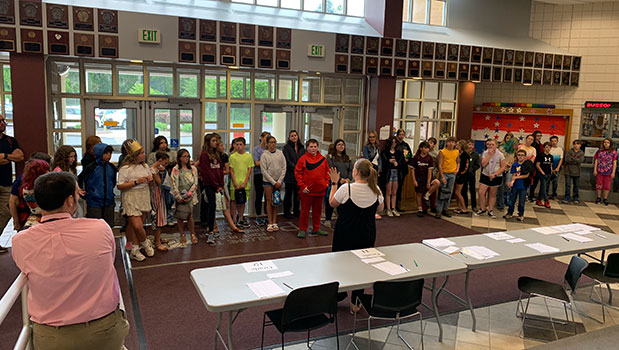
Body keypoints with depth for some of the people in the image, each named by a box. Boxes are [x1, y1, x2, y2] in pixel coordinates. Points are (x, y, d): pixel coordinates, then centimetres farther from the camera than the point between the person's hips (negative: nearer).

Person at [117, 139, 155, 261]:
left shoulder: (145, 166, 10)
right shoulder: (125, 168, -12)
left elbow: (150, 182, 24)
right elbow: (119, 186, -15)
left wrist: (150, 179, 0)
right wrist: (136, 182, -20)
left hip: (144, 199, 6)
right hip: (131, 200, -6)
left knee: (136, 225, 10)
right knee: (137, 226, -12)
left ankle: (135, 250, 21)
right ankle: (146, 243, 15)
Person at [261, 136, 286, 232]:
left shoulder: (280, 153, 4)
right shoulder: (264, 155, -4)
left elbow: (284, 168, 3)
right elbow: (264, 171, -7)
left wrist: (279, 181, -6)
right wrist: (273, 182, -11)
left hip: (278, 181, 3)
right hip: (268, 181, -3)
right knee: (269, 201, 1)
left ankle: (275, 222, 12)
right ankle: (270, 223, 6)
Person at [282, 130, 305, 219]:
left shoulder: (301, 147, 12)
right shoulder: (286, 147, -2)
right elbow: (288, 161, -9)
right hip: (290, 174, -4)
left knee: (297, 193, 9)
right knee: (289, 193, 3)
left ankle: (296, 211, 19)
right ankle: (286, 212, 11)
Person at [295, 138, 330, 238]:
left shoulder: (323, 159, 6)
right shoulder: (303, 159, -5)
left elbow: (327, 172, 14)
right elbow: (297, 173, -6)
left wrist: (326, 183, 2)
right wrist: (302, 186, -11)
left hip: (320, 190, 4)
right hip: (307, 191, -4)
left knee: (317, 210, 15)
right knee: (305, 210, 4)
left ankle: (316, 229, 28)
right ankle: (302, 230, 16)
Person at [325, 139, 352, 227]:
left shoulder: (347, 158, 17)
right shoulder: (330, 157, 2)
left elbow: (351, 170, 11)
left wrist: (348, 179, -7)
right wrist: (340, 179, -14)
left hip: (345, 183, 4)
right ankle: (328, 219, 12)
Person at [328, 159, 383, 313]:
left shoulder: (346, 189, -21)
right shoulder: (376, 190, -9)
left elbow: (332, 203, -4)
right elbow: (379, 208, 10)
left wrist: (334, 183, 3)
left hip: (345, 235, -3)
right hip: (367, 236, 3)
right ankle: (355, 303, 24)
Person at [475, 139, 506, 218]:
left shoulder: (500, 155, -5)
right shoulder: (485, 153, 0)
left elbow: (503, 167, -5)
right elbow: (483, 164, -12)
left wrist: (495, 174, -16)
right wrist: (489, 155, -17)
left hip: (495, 177, -1)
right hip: (485, 176, 2)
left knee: (492, 195, 8)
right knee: (481, 193, -5)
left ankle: (490, 211, 19)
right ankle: (483, 209, 12)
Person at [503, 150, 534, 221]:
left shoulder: (527, 164, -6)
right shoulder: (514, 164, 0)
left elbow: (526, 175, -9)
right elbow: (513, 175, -3)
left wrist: (517, 177, -12)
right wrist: (512, 181, -22)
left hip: (523, 186, -2)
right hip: (515, 186, 2)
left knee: (521, 202, 7)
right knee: (511, 200, 9)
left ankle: (521, 215, 23)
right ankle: (510, 213, 25)